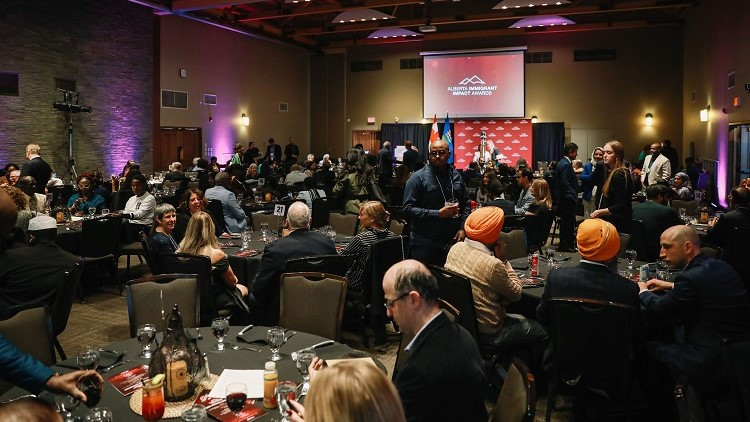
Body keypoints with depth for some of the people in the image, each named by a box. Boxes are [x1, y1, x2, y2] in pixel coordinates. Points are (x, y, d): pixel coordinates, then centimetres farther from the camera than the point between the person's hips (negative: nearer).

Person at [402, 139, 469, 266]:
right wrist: (438, 214, -19)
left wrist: (463, 228, 1)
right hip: (425, 245, -4)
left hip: (453, 241, 5)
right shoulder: (418, 177, -7)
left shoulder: (456, 176, 9)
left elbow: (466, 203, 15)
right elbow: (408, 208, -14)